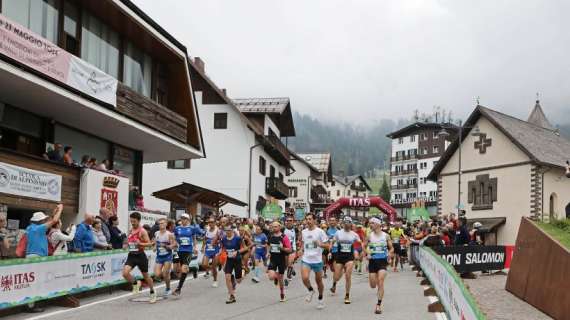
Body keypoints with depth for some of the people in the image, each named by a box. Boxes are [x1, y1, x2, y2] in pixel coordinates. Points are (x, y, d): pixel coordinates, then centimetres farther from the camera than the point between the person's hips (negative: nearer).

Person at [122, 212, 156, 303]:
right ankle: (136, 283, 10)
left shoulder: (142, 231, -11)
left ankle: (152, 292, 32)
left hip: (140, 255, -5)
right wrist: (128, 244, 9)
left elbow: (149, 243, -16)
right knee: (125, 273, -18)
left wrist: (140, 244, -30)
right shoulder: (131, 230, 8)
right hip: (131, 255, 5)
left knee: (146, 276, 11)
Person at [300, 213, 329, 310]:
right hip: (306, 259, 2)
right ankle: (310, 290, 12)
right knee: (304, 278, -19)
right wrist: (302, 249, 8)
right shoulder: (303, 232, 5)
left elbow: (327, 245, -8)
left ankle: (320, 298, 33)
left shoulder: (320, 231, -8)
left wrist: (320, 244, -26)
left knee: (319, 280, 10)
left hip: (317, 260, -2)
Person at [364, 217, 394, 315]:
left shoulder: (386, 236, -1)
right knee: (373, 285, 4)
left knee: (380, 282, -14)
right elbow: (363, 247, 11)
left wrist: (389, 253, -12)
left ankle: (379, 305, -10)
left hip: (383, 261, -2)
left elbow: (391, 248, 8)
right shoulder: (369, 236, 1)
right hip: (372, 261, 2)